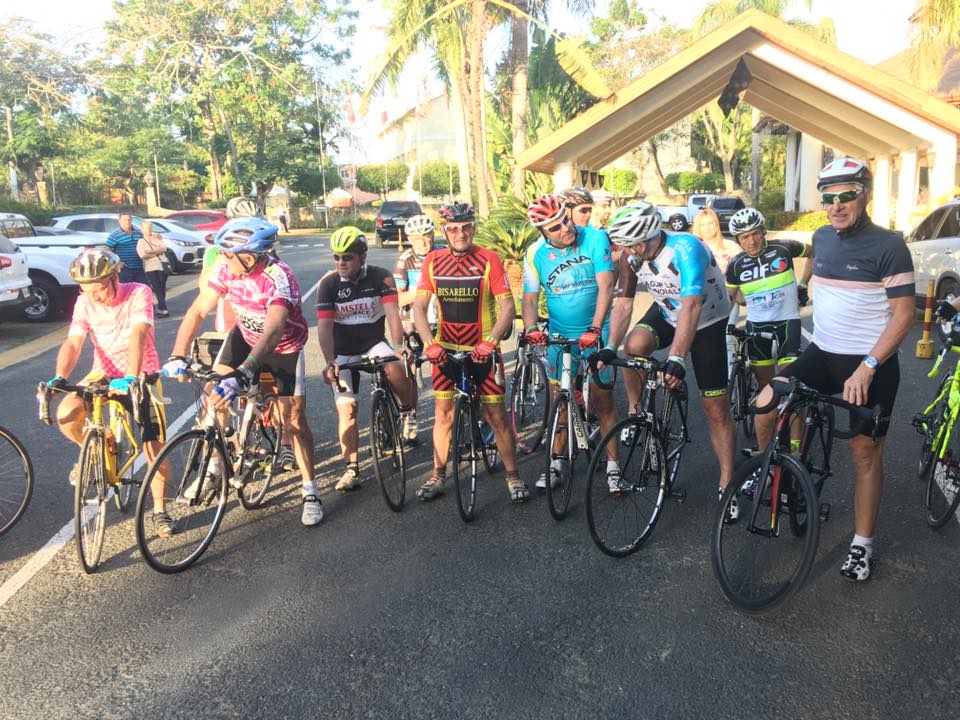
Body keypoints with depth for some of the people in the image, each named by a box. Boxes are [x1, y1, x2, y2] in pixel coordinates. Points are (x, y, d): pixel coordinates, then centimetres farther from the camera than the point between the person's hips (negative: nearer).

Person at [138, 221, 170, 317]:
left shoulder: (157, 237, 15)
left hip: (162, 266, 3)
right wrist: (157, 253, -4)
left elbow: (164, 248, -1)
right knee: (158, 289, -10)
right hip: (151, 268, -3)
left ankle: (160, 309, 9)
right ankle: (163, 309, -12)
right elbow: (142, 255, -10)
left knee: (162, 288, 1)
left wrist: (151, 251, -10)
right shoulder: (141, 241, 5)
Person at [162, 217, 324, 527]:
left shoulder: (279, 276, -35)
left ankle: (310, 492, 6)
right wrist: (177, 356, -29)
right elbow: (198, 311, -17)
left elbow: (273, 331, -47)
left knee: (293, 417, -8)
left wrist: (242, 375, -58)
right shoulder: (228, 269, -19)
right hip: (245, 336, 5)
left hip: (284, 347, -5)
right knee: (214, 391, -9)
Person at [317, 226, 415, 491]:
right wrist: (329, 361, -30)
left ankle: (407, 410, -2)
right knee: (346, 409, -6)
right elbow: (324, 325, -19)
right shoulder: (328, 283, -13)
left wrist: (398, 346, -40)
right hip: (344, 352, 1)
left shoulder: (381, 277, -14)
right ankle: (352, 469, 4)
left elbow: (392, 314, -25)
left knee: (396, 369, -32)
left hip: (375, 344, -1)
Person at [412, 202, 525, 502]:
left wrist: (490, 342, -25)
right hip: (446, 349, 2)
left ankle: (513, 477, 16)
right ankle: (438, 476, 22)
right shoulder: (433, 261, -1)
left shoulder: (488, 260, -9)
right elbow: (419, 306, -3)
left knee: (496, 415, 1)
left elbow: (507, 306, -13)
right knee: (444, 414, 8)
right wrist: (430, 343, -17)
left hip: (482, 350, -2)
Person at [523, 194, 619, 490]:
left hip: (596, 334, -2)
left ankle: (613, 465, 16)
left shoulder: (595, 238, -13)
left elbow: (606, 286, -18)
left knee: (603, 402, 2)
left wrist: (595, 329, -28)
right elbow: (530, 297, -3)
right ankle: (556, 463, 24)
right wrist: (531, 328, -22)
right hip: (559, 336, 2)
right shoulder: (536, 254, -7)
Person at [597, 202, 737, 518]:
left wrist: (676, 359, -52)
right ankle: (635, 412, -4)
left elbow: (692, 306, -44)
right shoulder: (631, 255, -16)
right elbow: (623, 303, -12)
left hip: (708, 321, -4)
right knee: (633, 345, -29)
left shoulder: (686, 248, -35)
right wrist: (610, 347, -24)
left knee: (716, 409, -3)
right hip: (666, 313, 4)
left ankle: (726, 486, 9)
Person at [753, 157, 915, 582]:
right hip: (822, 354, 5)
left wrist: (867, 367, -23)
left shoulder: (888, 245, -13)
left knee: (865, 453, 3)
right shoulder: (822, 238, 6)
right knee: (764, 407, -13)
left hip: (871, 365, -5)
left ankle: (862, 544, 19)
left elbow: (904, 314, -16)